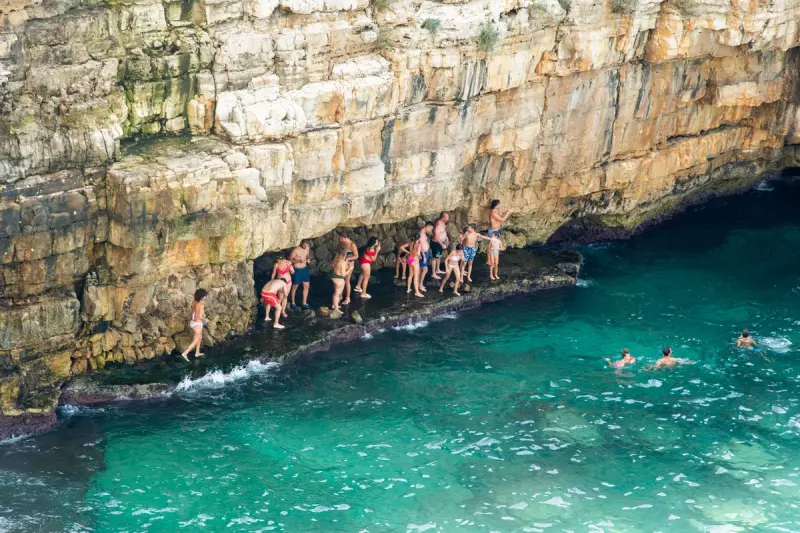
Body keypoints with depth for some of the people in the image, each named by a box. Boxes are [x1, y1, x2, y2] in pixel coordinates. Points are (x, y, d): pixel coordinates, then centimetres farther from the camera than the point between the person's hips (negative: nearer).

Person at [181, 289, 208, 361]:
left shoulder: (193, 303, -1)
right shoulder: (201, 305, -26)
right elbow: (200, 317, -27)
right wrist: (204, 319, -7)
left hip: (193, 322, 8)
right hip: (197, 325, -8)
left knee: (200, 337, 27)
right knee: (195, 341, 6)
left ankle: (197, 353, 38)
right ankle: (185, 353, 1)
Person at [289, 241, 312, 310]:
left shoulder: (307, 248, -1)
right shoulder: (296, 250, -19)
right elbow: (290, 259, -13)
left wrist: (307, 259, -7)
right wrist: (298, 261, -28)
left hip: (304, 269, 5)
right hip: (297, 270, -5)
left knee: (307, 286, 3)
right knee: (295, 286, 7)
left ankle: (304, 303, 12)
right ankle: (293, 302, 24)